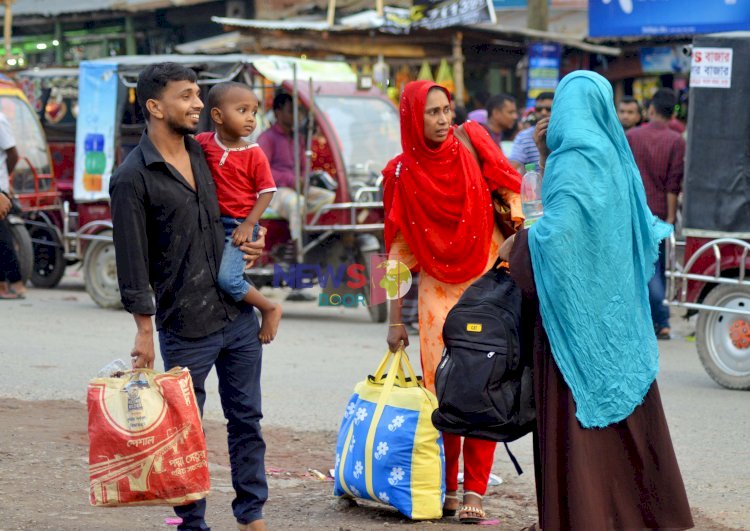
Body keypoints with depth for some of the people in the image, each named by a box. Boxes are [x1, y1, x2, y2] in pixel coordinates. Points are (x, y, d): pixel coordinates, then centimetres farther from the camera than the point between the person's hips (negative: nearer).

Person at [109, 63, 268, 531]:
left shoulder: (204, 152, 8)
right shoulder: (133, 178, -12)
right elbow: (132, 264, -11)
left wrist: (254, 236, 6)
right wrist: (144, 333, -12)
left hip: (238, 314, 6)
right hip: (186, 327, -6)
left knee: (246, 419, 10)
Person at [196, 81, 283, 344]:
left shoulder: (253, 154, -9)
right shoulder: (203, 142, 0)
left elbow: (267, 191, -7)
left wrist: (249, 224, -15)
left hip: (238, 226, -5)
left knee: (227, 278, -22)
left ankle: (270, 308, -2)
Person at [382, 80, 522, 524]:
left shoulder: (473, 148, 0)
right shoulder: (404, 175, 1)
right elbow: (400, 251, 4)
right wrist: (395, 319, 4)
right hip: (437, 291, 0)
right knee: (442, 389, -1)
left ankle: (475, 492, 1)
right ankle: (446, 489, 11)